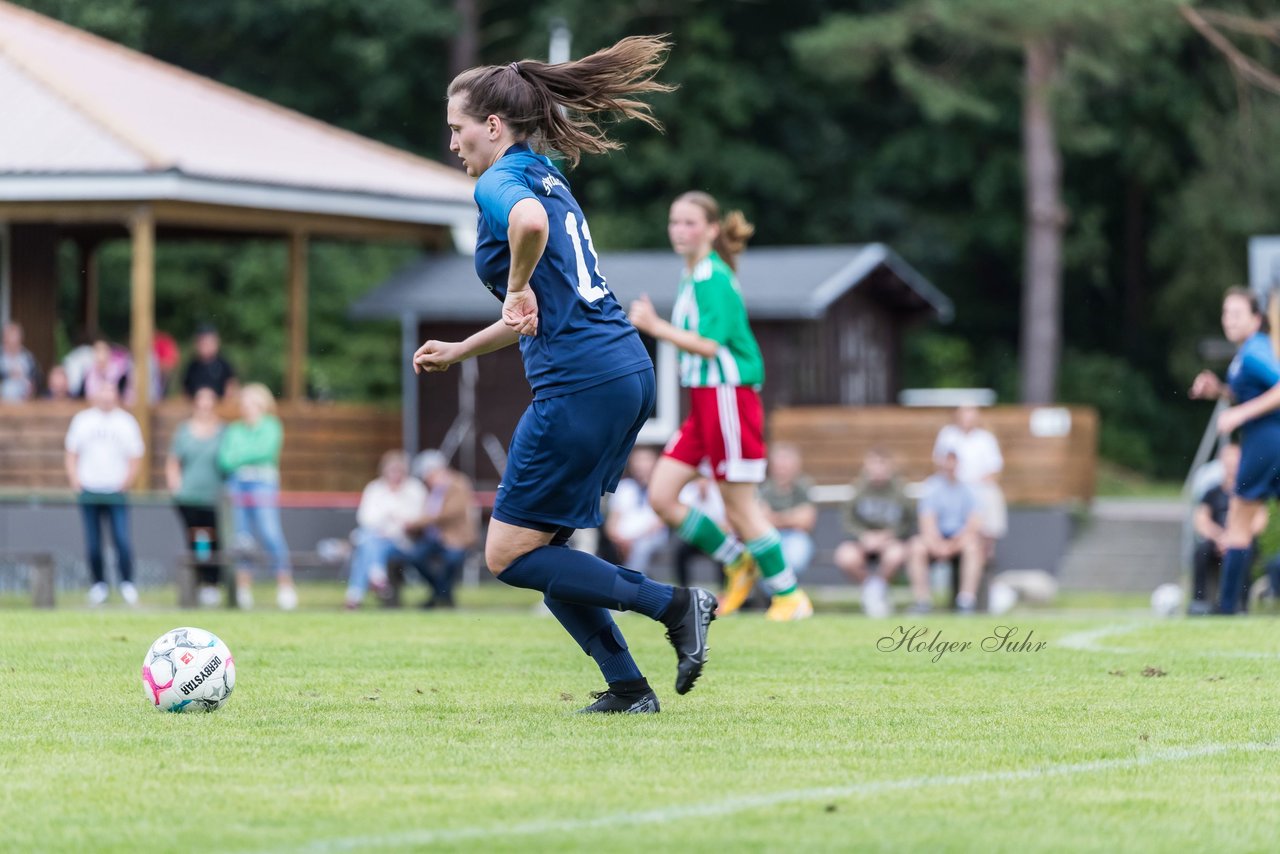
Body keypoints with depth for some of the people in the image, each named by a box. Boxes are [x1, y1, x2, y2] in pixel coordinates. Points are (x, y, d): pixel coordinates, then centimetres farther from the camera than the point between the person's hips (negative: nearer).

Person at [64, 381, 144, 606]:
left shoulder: (126, 422, 6)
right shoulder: (82, 420, 10)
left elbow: (135, 458, 8)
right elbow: (71, 454, 13)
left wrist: (126, 482, -5)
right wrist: (75, 482, 0)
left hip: (116, 492, -2)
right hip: (88, 491, 2)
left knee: (122, 540, -12)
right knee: (93, 543, 2)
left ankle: (127, 584, -7)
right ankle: (98, 585, 11)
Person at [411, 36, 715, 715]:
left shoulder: (502, 182, -7)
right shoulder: (547, 178, 22)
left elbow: (531, 223, -34)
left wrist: (517, 286, -16)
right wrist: (459, 351, 34)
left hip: (580, 384, -10)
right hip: (627, 371, 10)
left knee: (510, 556, -2)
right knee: (542, 549, 15)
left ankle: (673, 604, -8)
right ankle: (627, 688, 11)